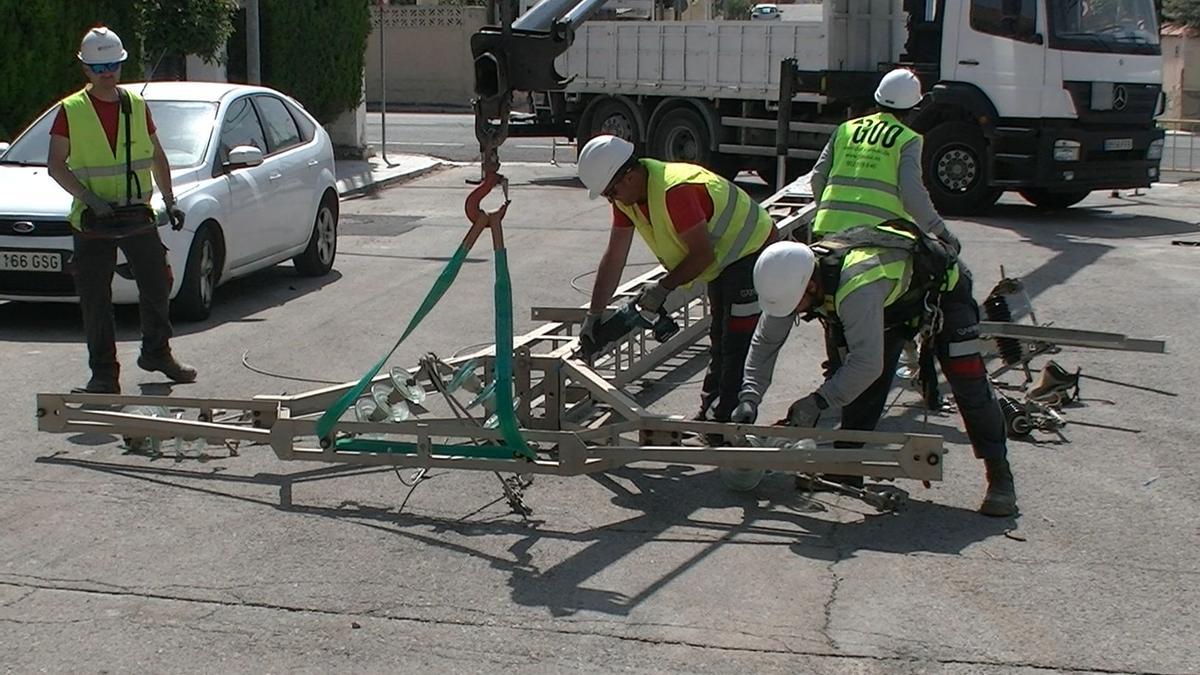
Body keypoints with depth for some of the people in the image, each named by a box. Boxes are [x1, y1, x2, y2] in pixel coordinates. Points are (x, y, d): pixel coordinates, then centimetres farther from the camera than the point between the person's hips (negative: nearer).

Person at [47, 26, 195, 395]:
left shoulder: (137, 106, 8)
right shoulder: (70, 111, -3)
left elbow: (157, 157, 17)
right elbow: (56, 165, -5)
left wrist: (170, 201, 11)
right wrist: (88, 198, -19)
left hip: (138, 215, 3)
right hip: (92, 222, -3)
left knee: (158, 285, 8)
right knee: (95, 299, -1)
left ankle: (157, 353, 28)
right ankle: (103, 373, 7)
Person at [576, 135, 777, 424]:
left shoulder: (675, 191, -34)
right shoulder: (625, 194, -5)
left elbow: (703, 254, -27)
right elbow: (614, 258, 1)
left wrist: (663, 288, -17)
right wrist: (594, 316, 0)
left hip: (752, 253, -10)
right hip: (723, 261, 10)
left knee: (738, 348, -10)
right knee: (720, 343, 19)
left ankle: (726, 423, -6)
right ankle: (709, 414, 30)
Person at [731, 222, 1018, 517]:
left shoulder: (857, 287, -48)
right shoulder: (792, 277, -23)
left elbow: (867, 363, -48)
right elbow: (765, 340, -11)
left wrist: (817, 402, -41)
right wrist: (750, 396, -20)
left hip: (943, 286, -7)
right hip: (893, 301, 7)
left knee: (968, 383, -9)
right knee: (864, 386, -2)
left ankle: (999, 476, 1)